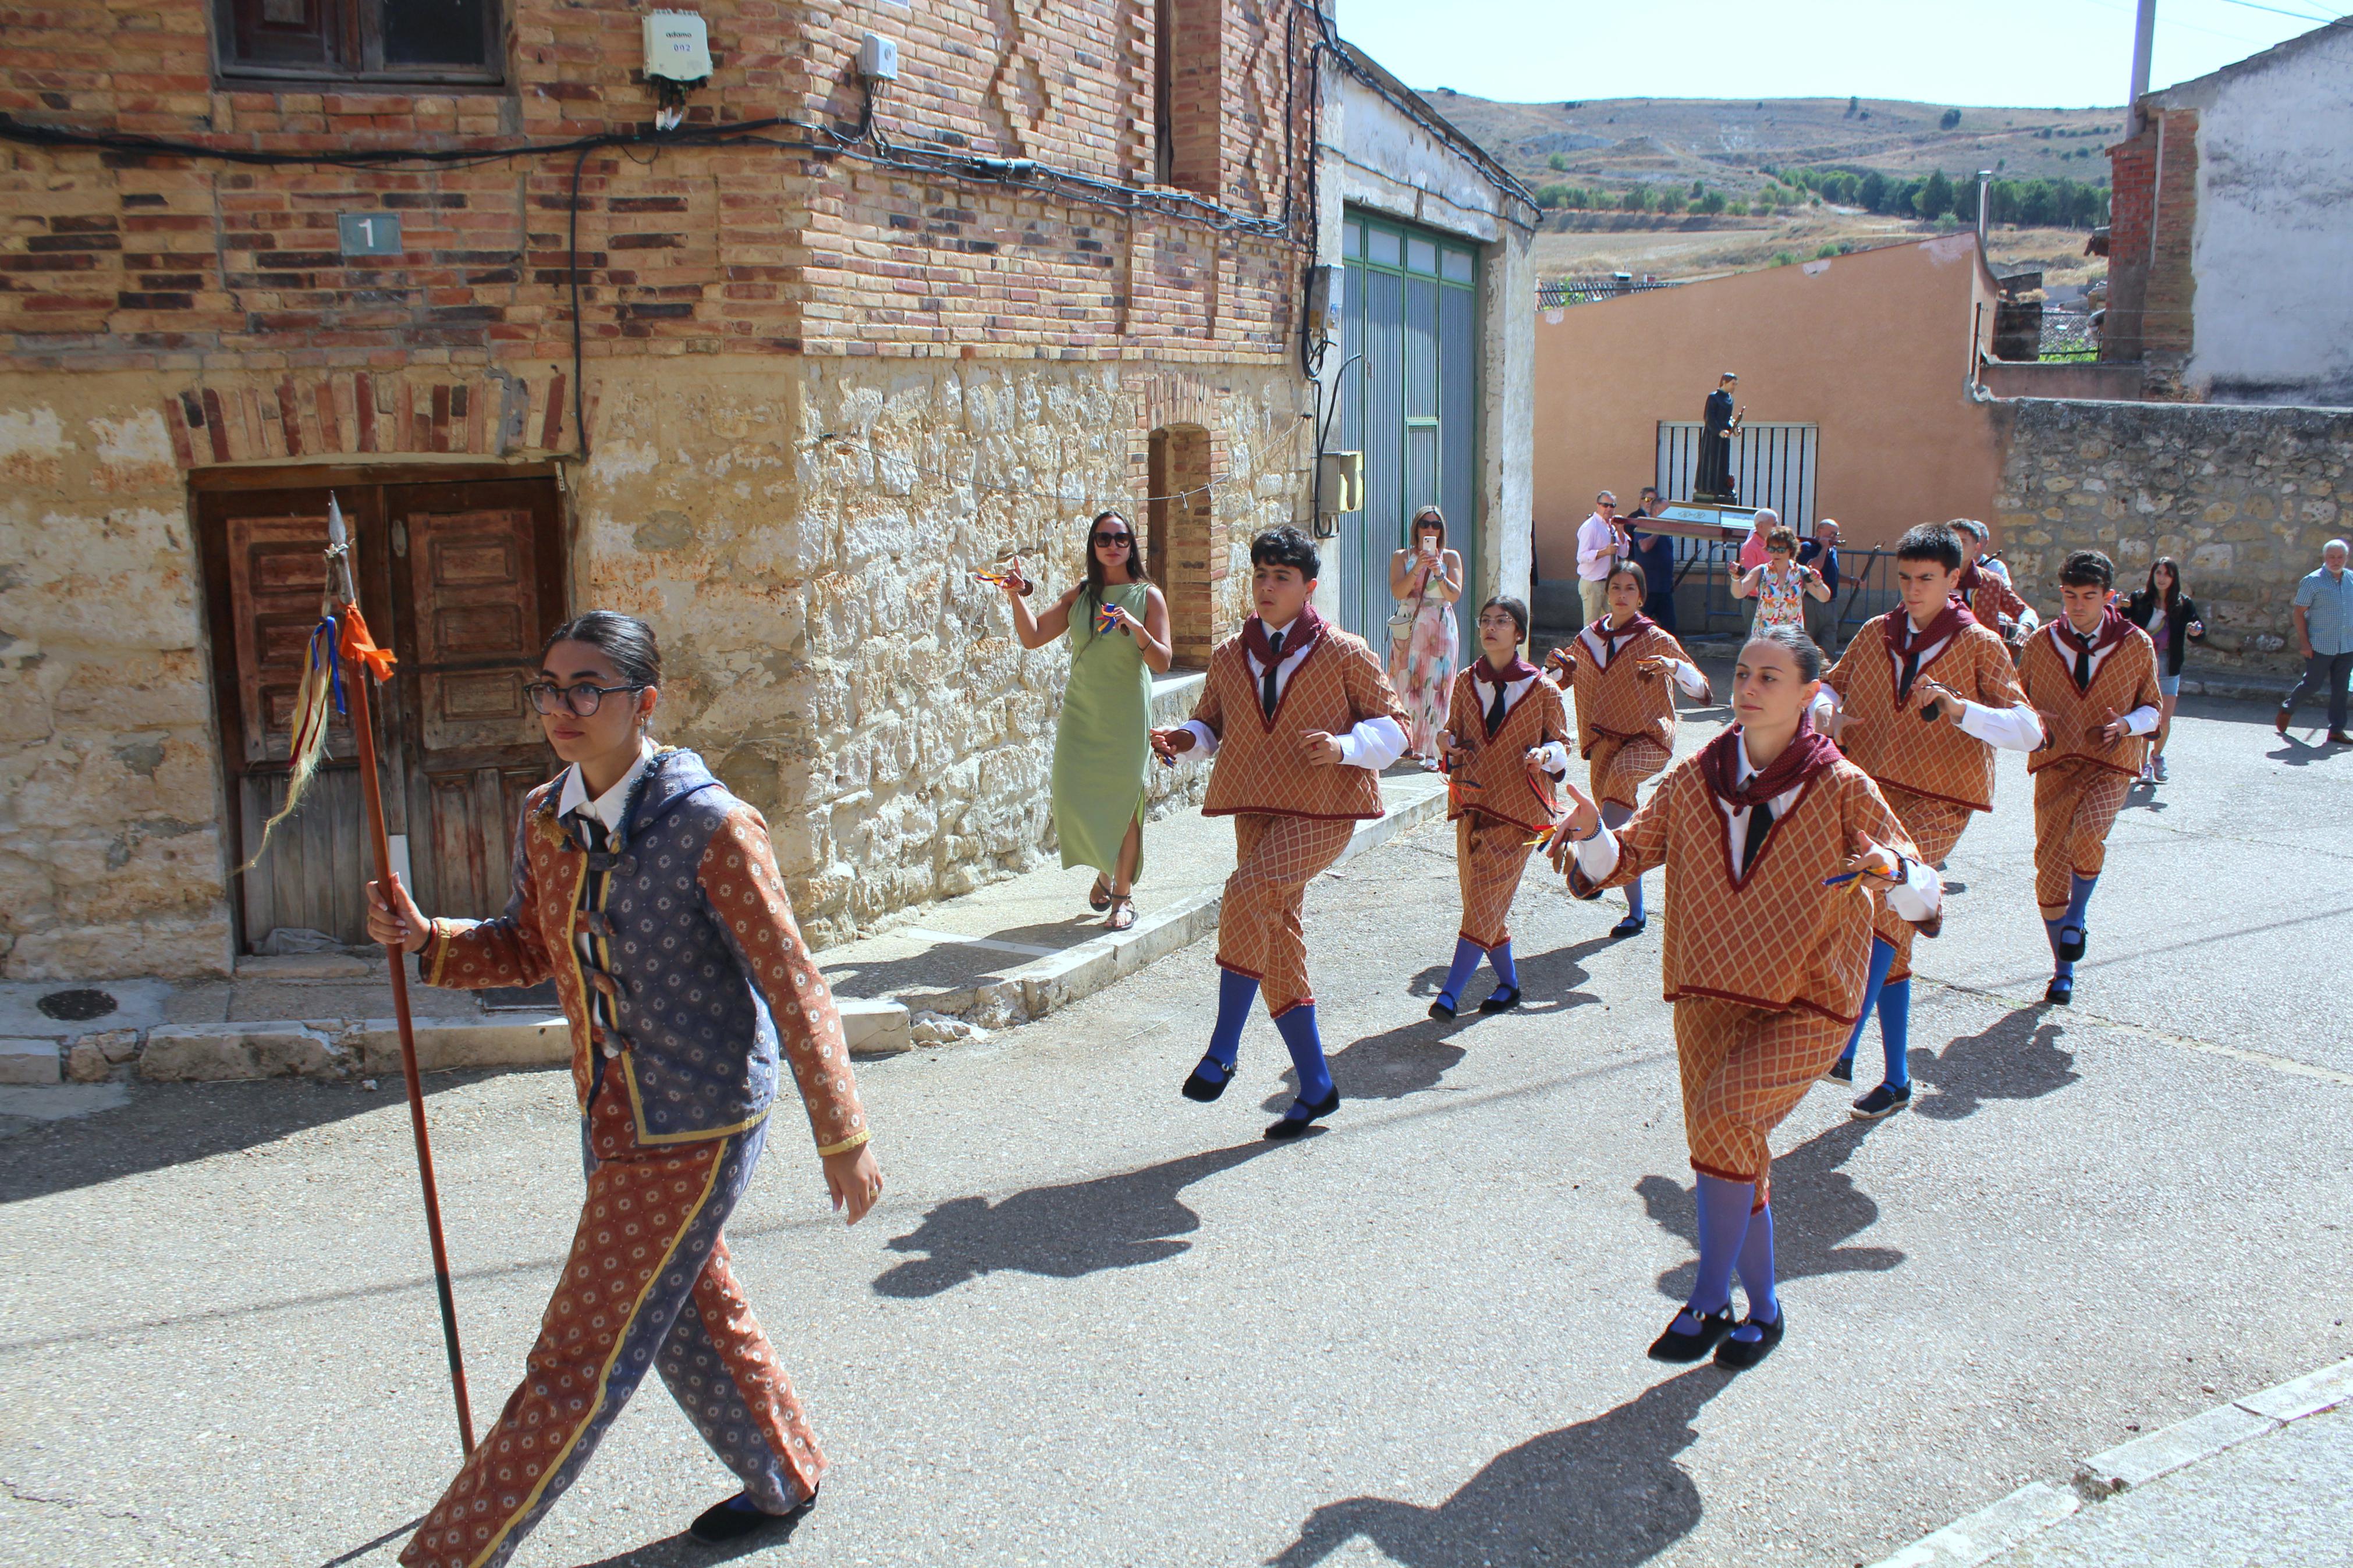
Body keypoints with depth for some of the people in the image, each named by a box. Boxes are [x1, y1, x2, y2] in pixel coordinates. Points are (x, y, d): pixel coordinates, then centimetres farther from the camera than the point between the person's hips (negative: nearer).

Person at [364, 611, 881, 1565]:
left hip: (696, 1128, -8)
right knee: (690, 1315, 24)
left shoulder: (709, 828, -22)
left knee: (581, 1362, 0)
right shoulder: (545, 817, -1)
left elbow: (793, 986, -17)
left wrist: (842, 1139, -15)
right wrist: (426, 941, -6)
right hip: (611, 1117, 8)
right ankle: (782, 1480, 47)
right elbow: (530, 950, 14)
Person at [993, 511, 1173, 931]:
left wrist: (1137, 629, -25)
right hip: (1080, 713, 3)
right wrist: (1017, 595, -10)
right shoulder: (1081, 594, 7)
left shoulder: (1148, 596, -2)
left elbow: (1163, 663, -9)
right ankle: (1104, 869, 27)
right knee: (1073, 800, -1)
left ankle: (1123, 891, 16)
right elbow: (1032, 637, 3)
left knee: (1123, 802, -1)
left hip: (1126, 716, -3)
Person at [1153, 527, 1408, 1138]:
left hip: (1323, 811, -5)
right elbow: (1212, 722, 20)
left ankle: (1224, 1049, -15)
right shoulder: (1229, 657, 9)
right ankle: (1316, 1088, 17)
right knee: (1278, 941, 5)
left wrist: (1345, 747, -19)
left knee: (1248, 892, -28)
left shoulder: (1343, 653, -3)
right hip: (1255, 807, 6)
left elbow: (1392, 724, 0)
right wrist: (1186, 738, -3)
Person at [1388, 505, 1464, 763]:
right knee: (1407, 684, -3)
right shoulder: (1401, 557, 7)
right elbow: (1398, 592, -6)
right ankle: (1406, 743, 5)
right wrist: (1417, 569, -18)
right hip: (1409, 628, 0)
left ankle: (1431, 751, -6)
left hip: (1441, 629, 0)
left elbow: (1455, 595, -3)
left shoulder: (1451, 557, 8)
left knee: (1435, 687, -5)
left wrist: (1439, 574, -19)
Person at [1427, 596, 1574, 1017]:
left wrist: (1546, 754, -18)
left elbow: (1560, 743, 4)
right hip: (1472, 805, 4)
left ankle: (1451, 992, -7)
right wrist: (1449, 743, -8)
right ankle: (1508, 983, 28)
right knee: (1482, 903, 10)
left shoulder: (1542, 689, -5)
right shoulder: (1466, 683, 5)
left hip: (1518, 809, -4)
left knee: (1485, 902, -8)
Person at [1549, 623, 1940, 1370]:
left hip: (1807, 1006, -4)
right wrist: (1592, 834, -18)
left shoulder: (1841, 788, -10)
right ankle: (1761, 1308, 32)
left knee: (1724, 1117, -25)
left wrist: (1894, 874, -34)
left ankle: (1708, 1299, -7)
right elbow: (1626, 857, 4)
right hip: (1710, 997, 4)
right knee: (1730, 1150, 10)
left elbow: (1922, 893, -11)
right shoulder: (1695, 779, -1)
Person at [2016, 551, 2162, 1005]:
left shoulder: (2137, 645, 1)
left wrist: (2126, 725, -12)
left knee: (2087, 835, -29)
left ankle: (2077, 916, 2)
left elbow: (2152, 707, 10)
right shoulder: (2040, 644, 3)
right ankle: (2063, 968, 18)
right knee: (2050, 862, 0)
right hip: (2055, 763, 2)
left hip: (2111, 764, -2)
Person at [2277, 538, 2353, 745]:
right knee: (2313, 684, 3)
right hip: (2321, 646, -5)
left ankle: (2336, 730, 11)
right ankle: (2287, 708, 29)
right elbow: (2300, 613, -7)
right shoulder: (2312, 581, -8)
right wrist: (2304, 641, -12)